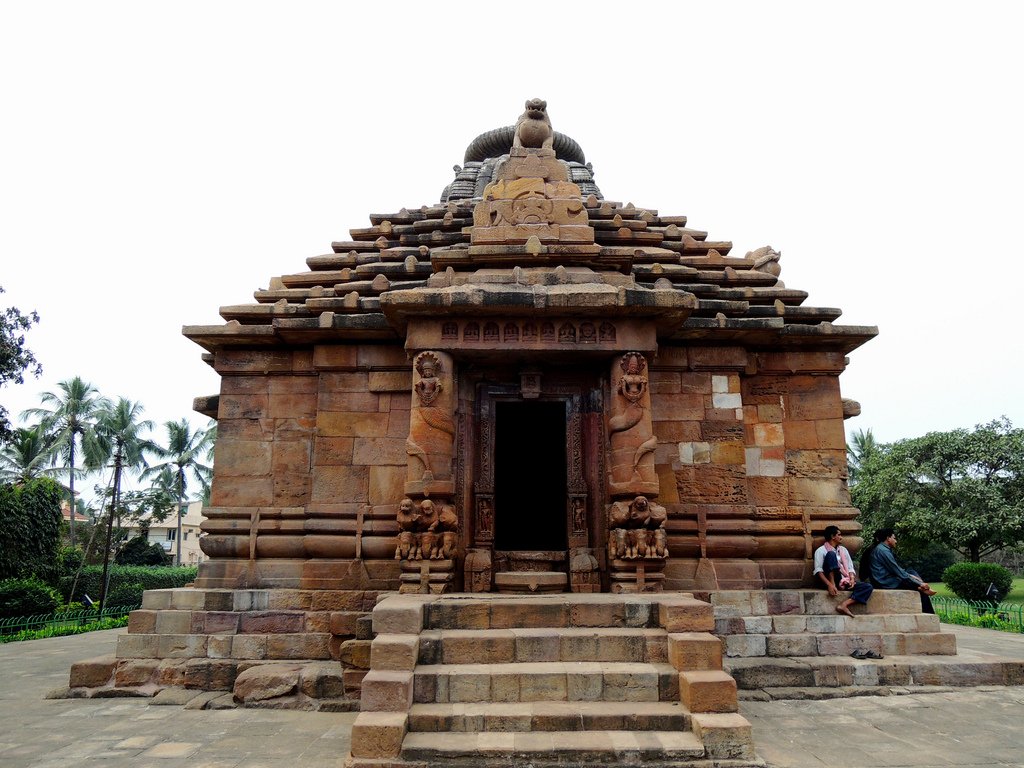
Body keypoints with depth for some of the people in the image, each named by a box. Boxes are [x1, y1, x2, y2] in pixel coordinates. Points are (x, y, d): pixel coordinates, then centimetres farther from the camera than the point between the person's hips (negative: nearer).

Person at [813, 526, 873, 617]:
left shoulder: (844, 550, 20)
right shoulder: (821, 550, 0)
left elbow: (850, 567, 14)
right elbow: (818, 571, -10)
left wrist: (852, 579, -8)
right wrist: (829, 585, -24)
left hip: (845, 581, 6)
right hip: (832, 581, -6)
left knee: (868, 587, -19)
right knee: (831, 554, -23)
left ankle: (843, 605, -32)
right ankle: (832, 584, -28)